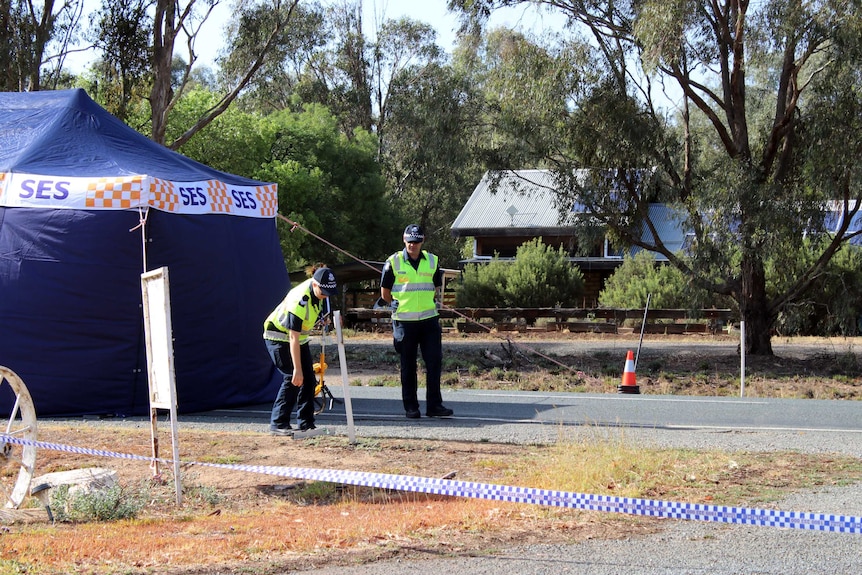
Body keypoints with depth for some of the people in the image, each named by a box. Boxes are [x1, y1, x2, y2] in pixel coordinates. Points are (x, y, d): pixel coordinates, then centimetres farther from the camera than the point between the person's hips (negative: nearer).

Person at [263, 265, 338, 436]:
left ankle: (306, 424, 5)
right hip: (278, 337, -8)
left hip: (300, 337, 8)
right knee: (293, 379, -17)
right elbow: (293, 338, -34)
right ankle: (278, 424, -12)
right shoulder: (300, 300, -35)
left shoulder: (319, 290, -12)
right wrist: (297, 369, -34)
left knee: (309, 379, 1)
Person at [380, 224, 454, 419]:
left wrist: (429, 304, 7)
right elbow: (385, 294, 5)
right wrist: (400, 305, 6)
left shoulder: (432, 261, 7)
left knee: (434, 362, -1)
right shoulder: (393, 262, -2)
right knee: (408, 366, 4)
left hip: (429, 320, 2)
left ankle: (434, 405, 5)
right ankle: (410, 406, 11)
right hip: (404, 322, -2)